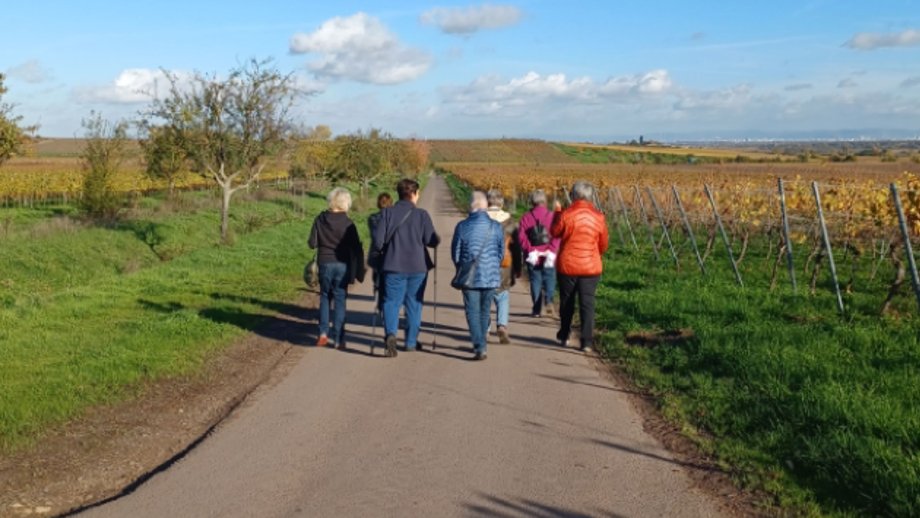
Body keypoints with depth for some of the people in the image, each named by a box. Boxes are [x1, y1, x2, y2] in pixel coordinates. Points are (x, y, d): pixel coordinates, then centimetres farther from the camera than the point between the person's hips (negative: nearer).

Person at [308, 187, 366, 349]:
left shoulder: (320, 219, -4)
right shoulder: (348, 223, -10)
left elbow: (312, 243, -3)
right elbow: (356, 249, -10)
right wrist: (358, 272, -4)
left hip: (324, 263, 2)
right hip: (342, 265, -2)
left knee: (325, 297, 18)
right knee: (340, 300, 6)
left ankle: (323, 333, 10)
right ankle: (337, 339, 7)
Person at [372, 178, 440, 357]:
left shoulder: (387, 212, -4)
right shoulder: (422, 214, -7)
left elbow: (378, 238, -7)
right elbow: (431, 241, -9)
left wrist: (380, 252, 13)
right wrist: (437, 239, 14)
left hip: (394, 265, 0)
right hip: (418, 267, 0)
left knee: (391, 301, 5)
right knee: (414, 304, 13)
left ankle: (391, 333, -20)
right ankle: (411, 342, 20)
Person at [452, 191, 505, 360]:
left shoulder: (462, 226, -10)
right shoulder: (496, 227, -4)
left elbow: (455, 252, -2)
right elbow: (501, 252, 4)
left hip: (469, 278, -2)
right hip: (491, 277, 3)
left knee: (473, 313, 3)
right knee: (485, 311, 17)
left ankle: (480, 347, -8)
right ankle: (480, 344, 29)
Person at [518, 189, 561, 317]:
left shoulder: (526, 217, 0)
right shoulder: (552, 216, -2)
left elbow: (522, 236, -8)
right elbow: (557, 236, -11)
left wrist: (530, 251, -11)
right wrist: (552, 252, -13)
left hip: (532, 256, 1)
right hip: (549, 257, -1)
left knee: (535, 281, 8)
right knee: (549, 278, 10)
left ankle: (537, 310, 7)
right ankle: (548, 300, -16)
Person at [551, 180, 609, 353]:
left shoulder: (566, 214, -12)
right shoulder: (598, 217, -3)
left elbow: (554, 232, 6)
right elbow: (603, 245, 7)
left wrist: (557, 212, 17)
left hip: (567, 266, -1)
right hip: (591, 267, 1)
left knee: (566, 302, 15)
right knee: (587, 303, 3)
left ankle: (564, 336, 29)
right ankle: (587, 341, -2)